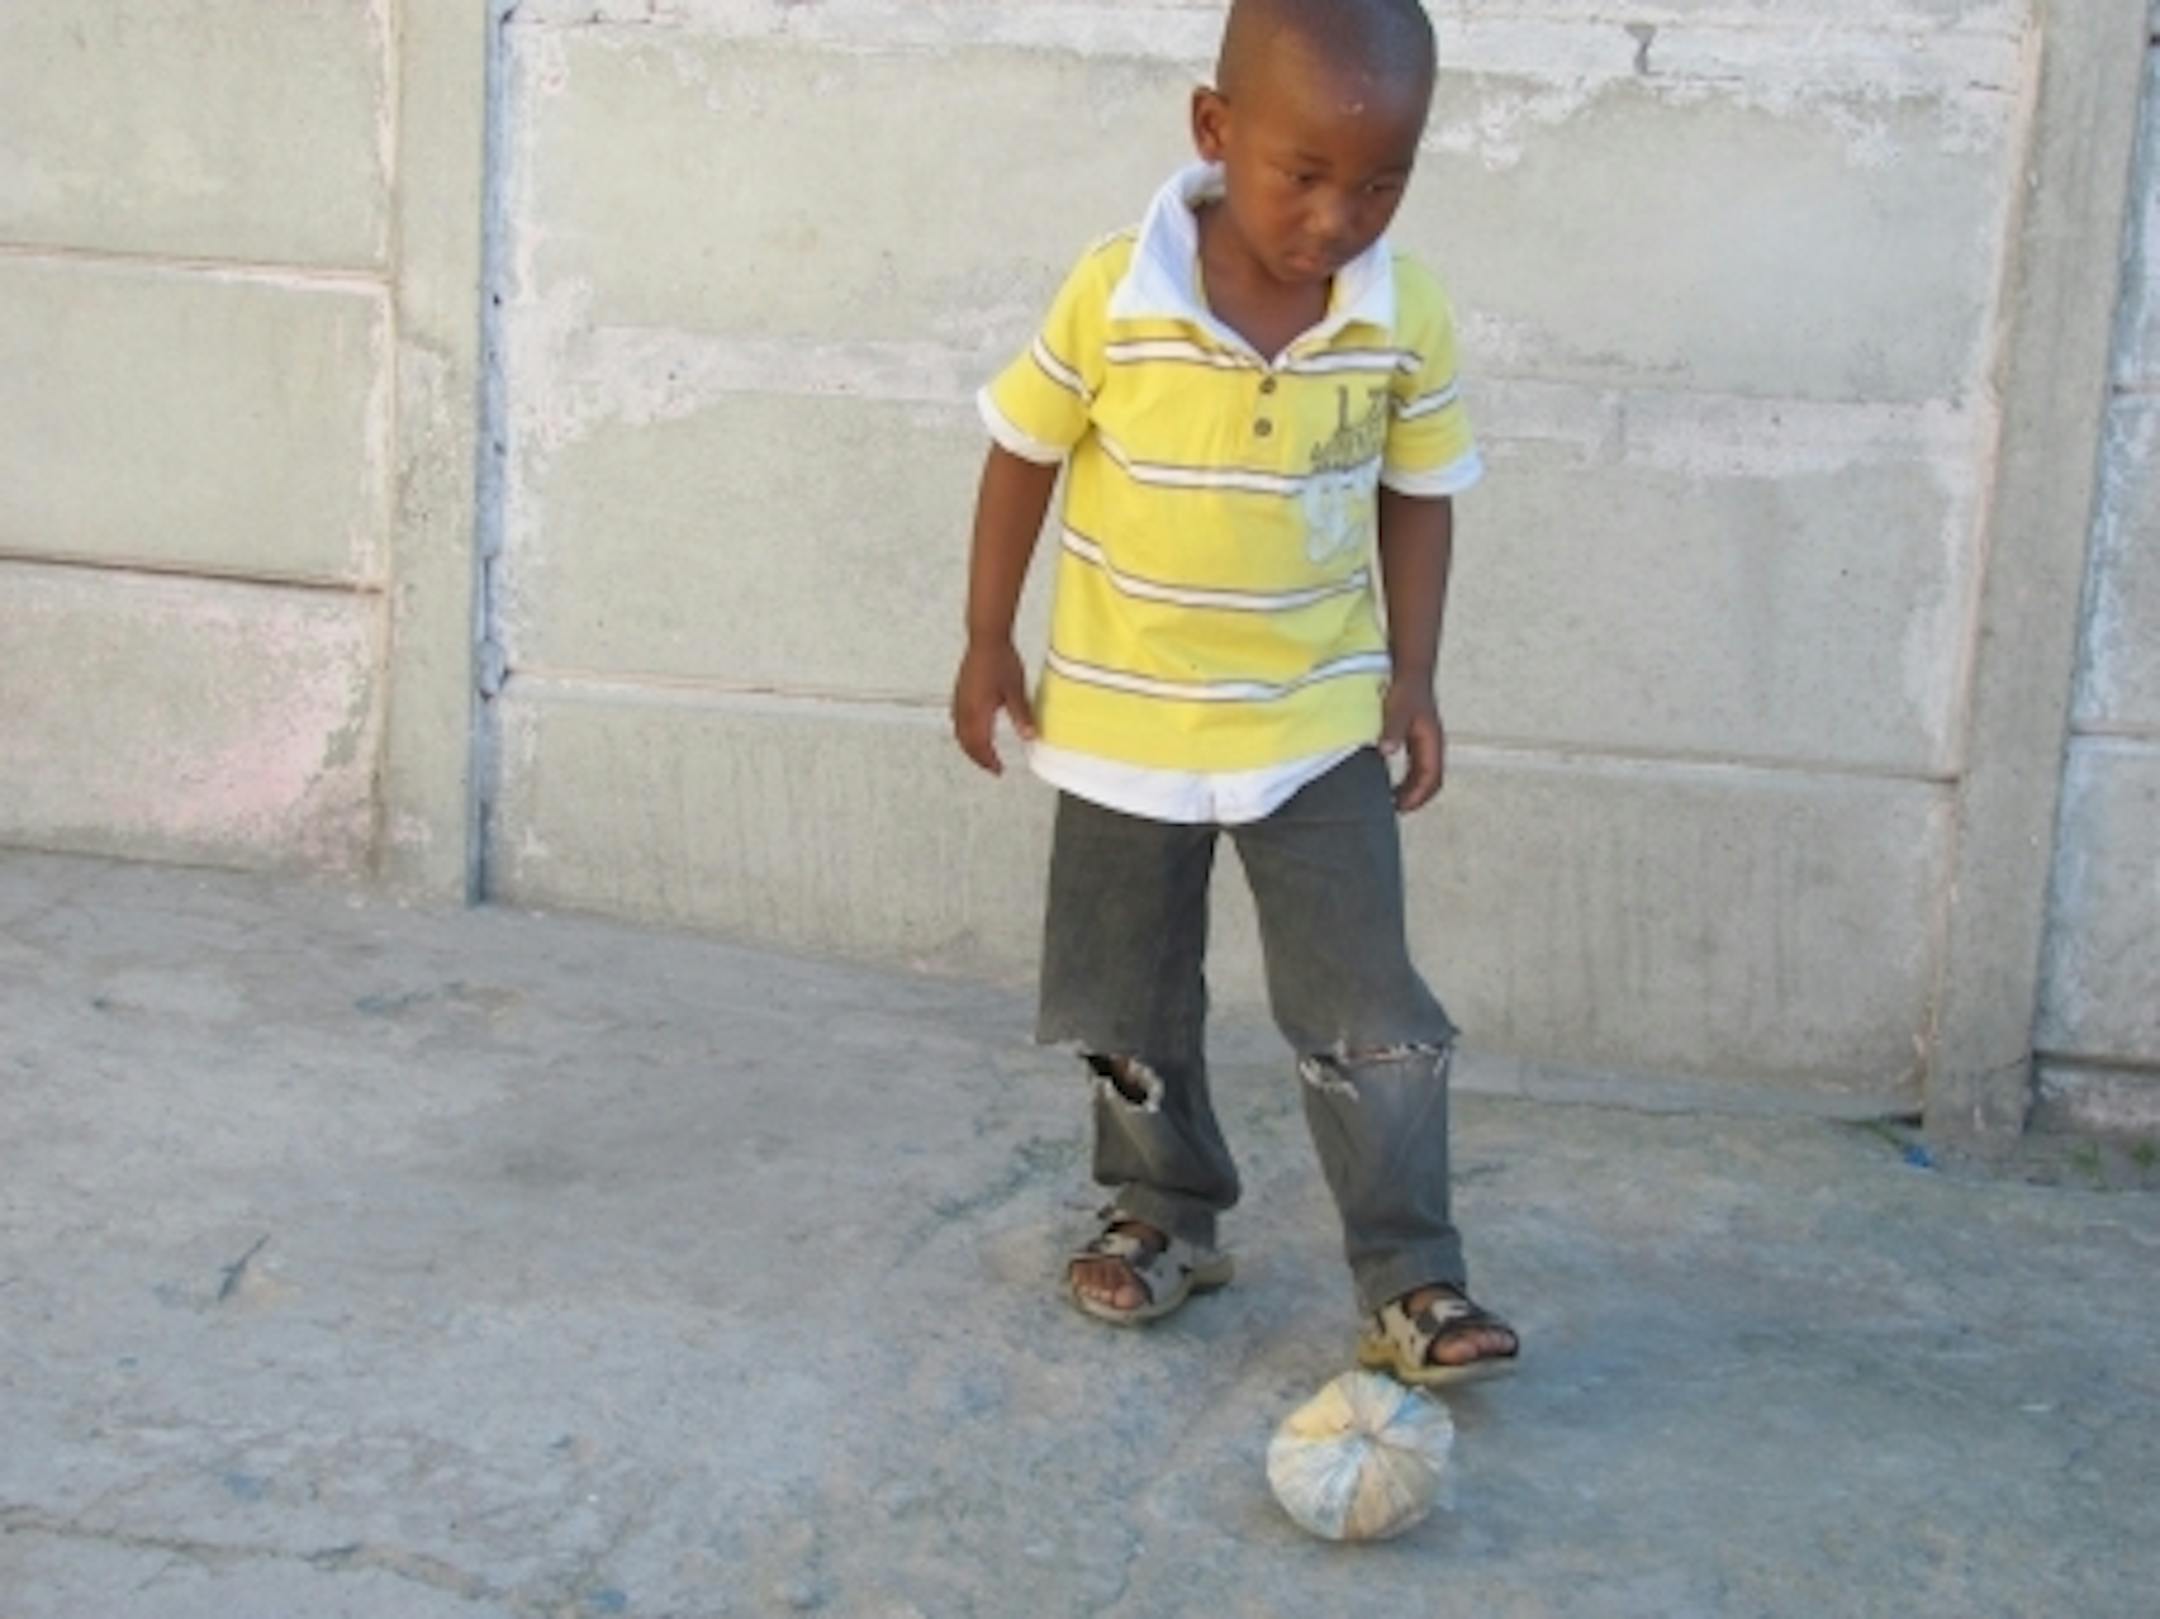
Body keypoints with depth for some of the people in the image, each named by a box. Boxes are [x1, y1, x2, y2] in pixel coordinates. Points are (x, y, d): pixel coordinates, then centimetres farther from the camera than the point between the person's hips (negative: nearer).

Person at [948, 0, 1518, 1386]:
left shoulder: (1409, 324, -13)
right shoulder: (1112, 296, -18)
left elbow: (1418, 499, 1)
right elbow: (1025, 454, -4)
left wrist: (1412, 677, -3)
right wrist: (990, 642, 0)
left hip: (1320, 725, 0)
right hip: (1122, 718, 0)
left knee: (1368, 1015, -1)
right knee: (1128, 1004, 15)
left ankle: (1413, 1281, 9)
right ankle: (1167, 1218, 36)